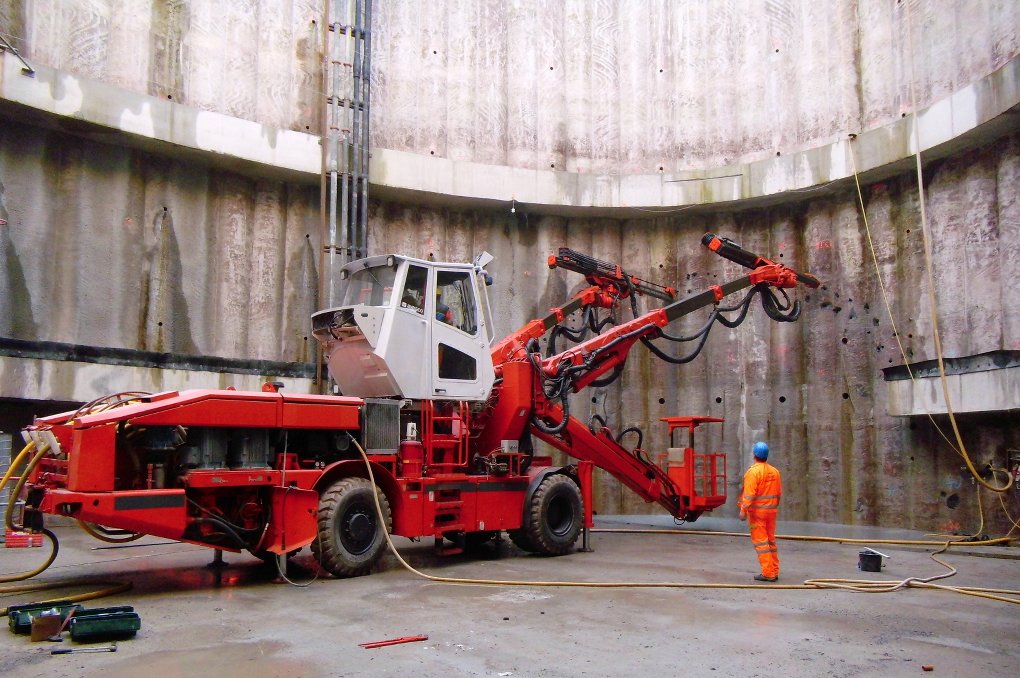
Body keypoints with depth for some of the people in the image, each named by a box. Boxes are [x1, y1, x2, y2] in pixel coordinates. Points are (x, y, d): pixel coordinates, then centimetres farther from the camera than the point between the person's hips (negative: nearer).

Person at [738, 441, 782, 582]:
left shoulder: (753, 471, -14)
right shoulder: (774, 471, 7)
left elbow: (749, 494, -20)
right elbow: (779, 493, 12)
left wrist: (743, 510, -17)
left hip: (757, 511, -7)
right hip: (771, 510, 7)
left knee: (760, 541, -2)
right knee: (771, 540, 14)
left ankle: (768, 573, -3)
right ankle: (774, 572, 19)